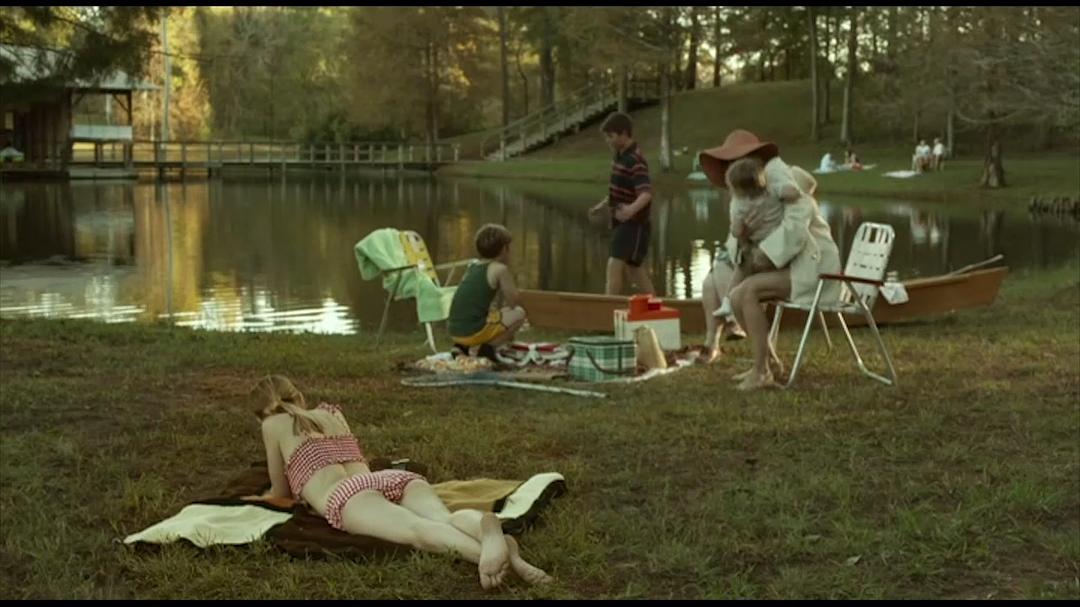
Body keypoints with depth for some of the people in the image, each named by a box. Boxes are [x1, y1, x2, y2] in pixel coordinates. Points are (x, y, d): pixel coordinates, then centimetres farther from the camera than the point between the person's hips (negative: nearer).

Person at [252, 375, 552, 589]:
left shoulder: (274, 424, 25)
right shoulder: (331, 413, 40)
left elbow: (281, 493, 32)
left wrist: (265, 495, 55)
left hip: (346, 495, -5)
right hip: (396, 478, 5)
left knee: (416, 531, -35)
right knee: (443, 519, -28)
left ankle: (484, 552, -69)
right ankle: (497, 541, -64)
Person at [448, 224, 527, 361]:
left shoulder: (471, 267, 19)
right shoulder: (499, 269, -3)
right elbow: (512, 302, 3)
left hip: (454, 330, 7)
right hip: (474, 331, -7)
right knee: (519, 313, 9)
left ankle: (463, 346, 13)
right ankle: (488, 348, -4)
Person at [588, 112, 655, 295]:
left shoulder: (635, 161, -20)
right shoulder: (620, 156, 9)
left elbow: (646, 193, -32)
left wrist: (632, 209, -49)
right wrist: (603, 205, 29)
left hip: (633, 223, -10)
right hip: (622, 223, 10)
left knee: (615, 265, -15)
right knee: (633, 267, 16)